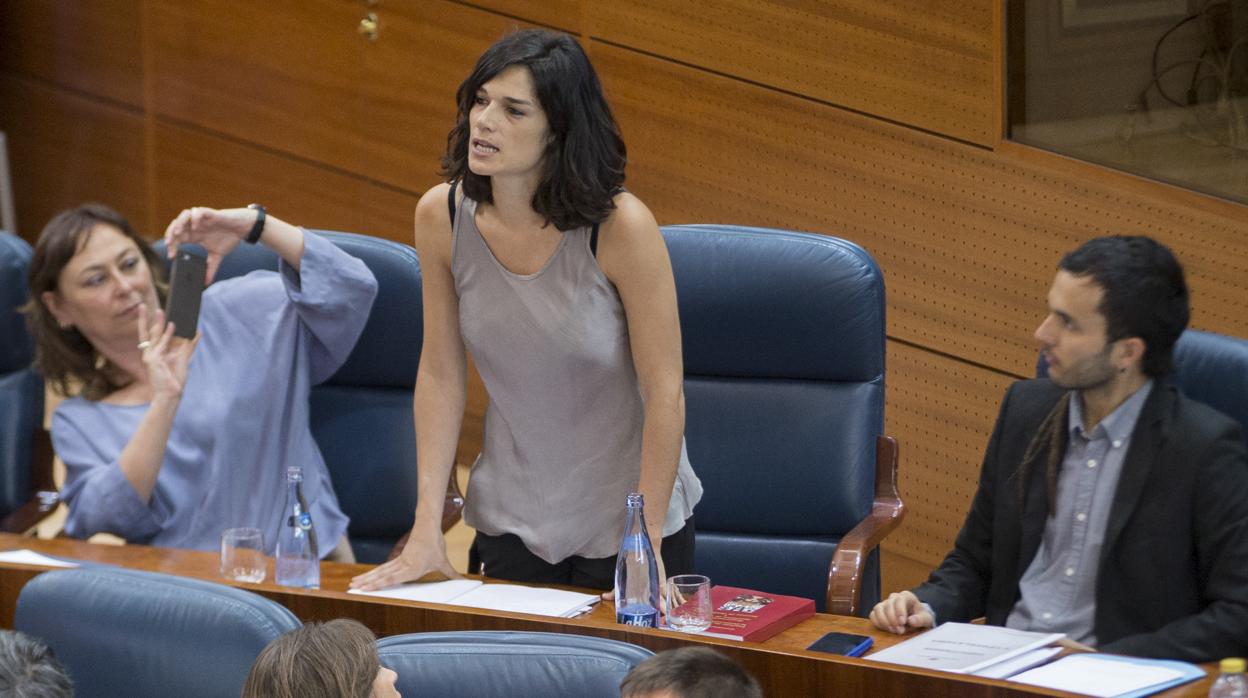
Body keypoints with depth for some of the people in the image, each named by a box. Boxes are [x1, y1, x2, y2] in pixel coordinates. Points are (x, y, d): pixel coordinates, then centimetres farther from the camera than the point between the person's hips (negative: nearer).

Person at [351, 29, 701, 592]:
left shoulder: (619, 228, -22)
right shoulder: (441, 217, -11)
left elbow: (665, 392, -18)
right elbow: (440, 374, -3)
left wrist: (646, 545, -19)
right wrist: (426, 529, -6)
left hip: (624, 514, -3)